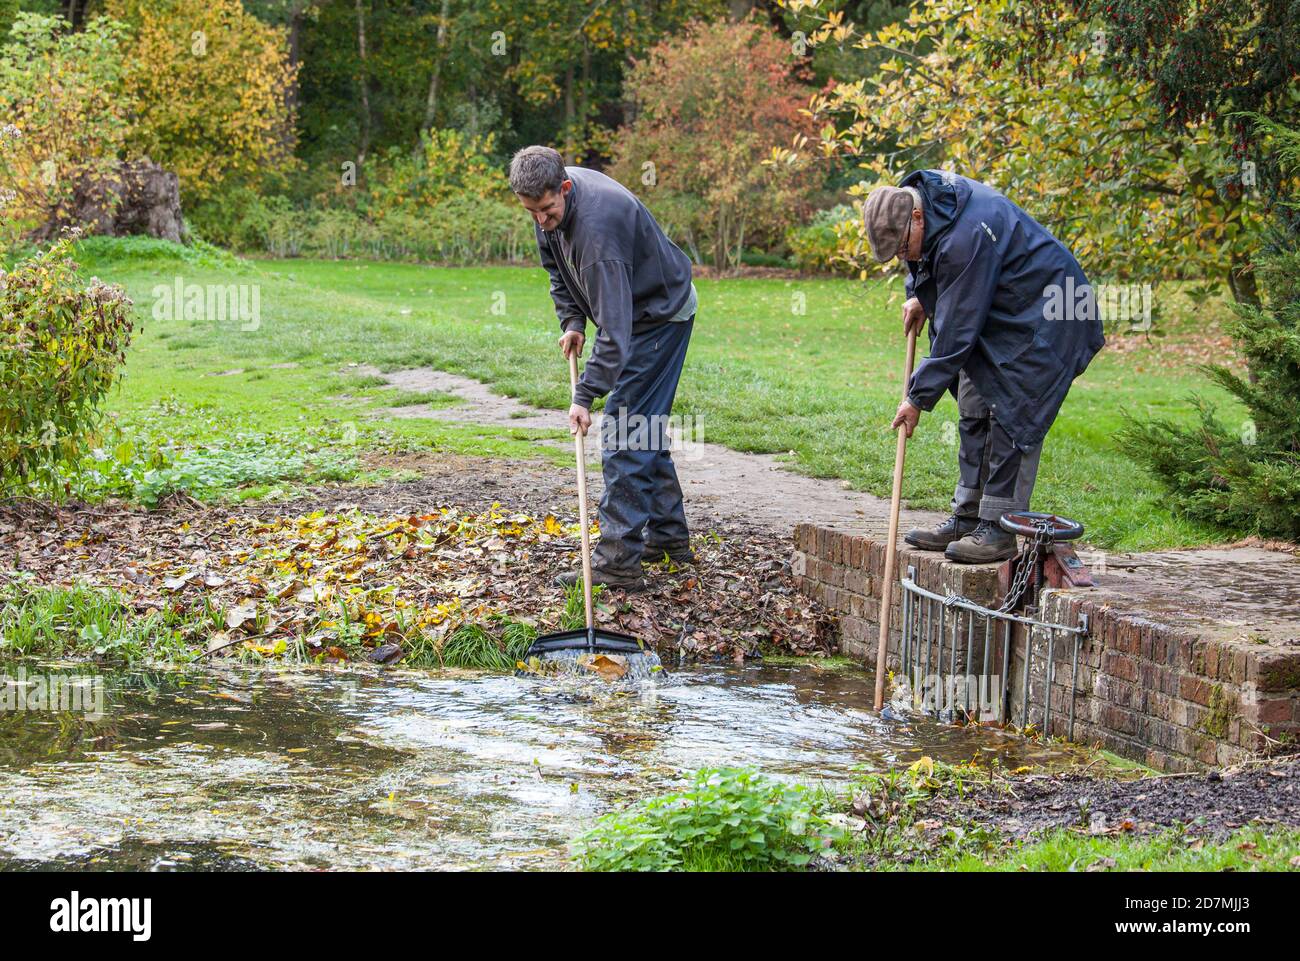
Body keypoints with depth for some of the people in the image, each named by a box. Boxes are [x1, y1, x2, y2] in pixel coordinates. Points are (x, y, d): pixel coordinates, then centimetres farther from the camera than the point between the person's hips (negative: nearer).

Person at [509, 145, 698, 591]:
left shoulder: (597, 227, -36)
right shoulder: (551, 197, -8)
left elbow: (614, 327, -38)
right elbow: (558, 266, 12)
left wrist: (585, 396, -41)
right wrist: (572, 320, -1)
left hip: (661, 316, -10)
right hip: (636, 311, 10)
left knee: (625, 431, -13)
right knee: (646, 424, 16)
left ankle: (617, 561, -13)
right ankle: (669, 535, 26)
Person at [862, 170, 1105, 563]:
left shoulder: (966, 236, -33)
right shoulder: (918, 195, -4)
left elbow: (956, 331, -28)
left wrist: (918, 397, -21)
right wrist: (918, 296, 5)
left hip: (1041, 320, -10)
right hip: (996, 315, 10)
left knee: (1010, 416, -14)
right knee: (973, 413, 9)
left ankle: (999, 529, -10)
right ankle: (967, 517, 14)